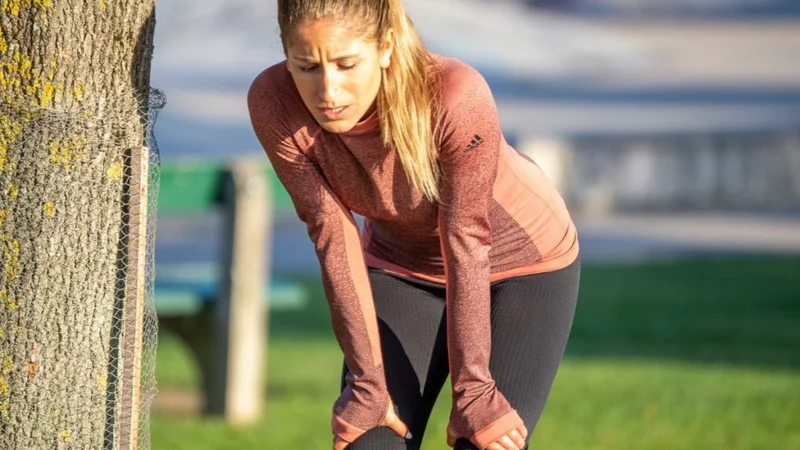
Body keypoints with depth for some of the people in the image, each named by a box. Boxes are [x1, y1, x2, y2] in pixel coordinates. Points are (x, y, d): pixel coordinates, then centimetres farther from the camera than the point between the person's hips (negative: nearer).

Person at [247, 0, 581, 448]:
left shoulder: (455, 96, -38)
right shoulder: (274, 102, -28)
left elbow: (466, 246, -29)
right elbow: (333, 238, -21)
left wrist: (472, 391, -23)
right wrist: (367, 381, -18)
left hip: (522, 261, -3)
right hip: (402, 266, 3)